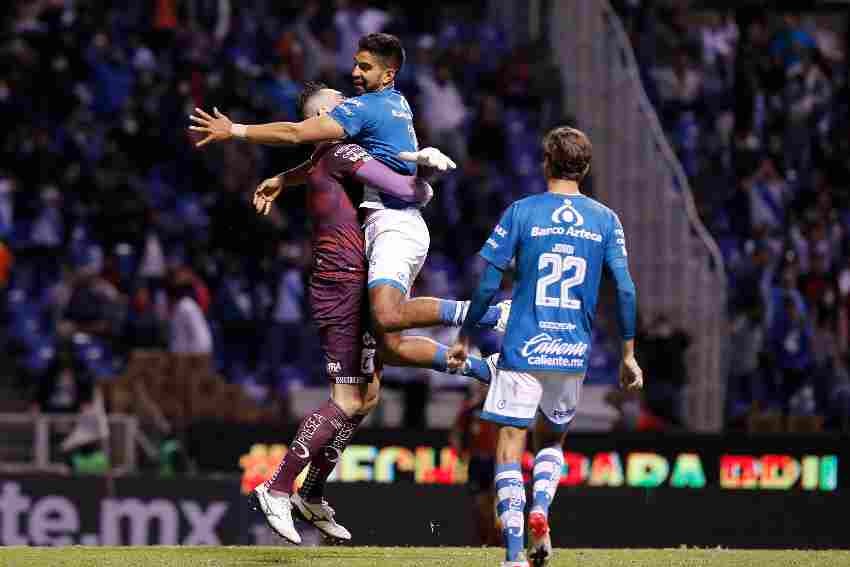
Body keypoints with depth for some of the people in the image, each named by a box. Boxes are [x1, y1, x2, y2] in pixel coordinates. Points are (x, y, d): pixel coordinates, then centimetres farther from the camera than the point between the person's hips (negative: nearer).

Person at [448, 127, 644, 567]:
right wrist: (628, 355, 6)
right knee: (552, 439, 23)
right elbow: (625, 289, -1)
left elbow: (487, 283, -4)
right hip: (573, 353, 3)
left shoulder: (521, 213, -2)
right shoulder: (605, 220, 4)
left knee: (510, 448, -1)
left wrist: (464, 338, 7)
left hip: (522, 350, -3)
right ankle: (540, 507, -5)